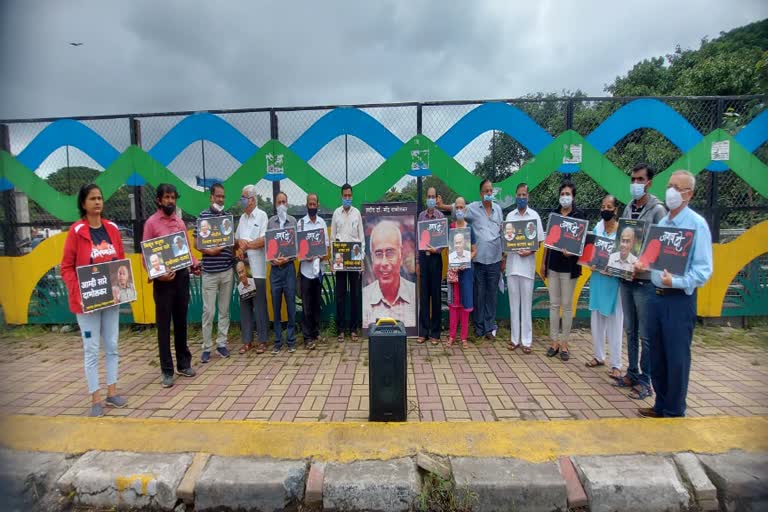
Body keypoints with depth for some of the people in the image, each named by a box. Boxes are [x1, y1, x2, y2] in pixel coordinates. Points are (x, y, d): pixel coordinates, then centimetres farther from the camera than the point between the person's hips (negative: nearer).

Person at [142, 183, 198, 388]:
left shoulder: (180, 222, 11)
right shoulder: (151, 223, -4)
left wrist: (194, 264, -3)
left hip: (182, 276, 5)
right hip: (164, 279, -5)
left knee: (181, 322, 13)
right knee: (164, 324, 3)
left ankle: (184, 363, 25)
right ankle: (167, 370, 12)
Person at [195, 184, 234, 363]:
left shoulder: (229, 216, 8)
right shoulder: (203, 216, -3)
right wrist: (209, 251, -20)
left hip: (227, 270, 4)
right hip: (209, 272, -3)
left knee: (224, 309, 10)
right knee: (208, 311, 2)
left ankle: (222, 343, 21)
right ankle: (206, 347, 14)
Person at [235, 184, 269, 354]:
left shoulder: (262, 216, -3)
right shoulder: (242, 218, 16)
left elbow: (264, 240, -13)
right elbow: (236, 239, 16)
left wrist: (246, 244, -7)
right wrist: (239, 247, -5)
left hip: (258, 269, -6)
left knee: (260, 305, 0)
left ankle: (262, 340, 9)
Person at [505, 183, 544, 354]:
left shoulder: (534, 215, 2)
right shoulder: (510, 216, 9)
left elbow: (539, 240, 1)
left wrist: (530, 251, -17)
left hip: (527, 264, -2)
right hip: (512, 263, 3)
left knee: (526, 303, 3)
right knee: (514, 303, 8)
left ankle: (526, 340, 10)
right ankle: (514, 338, 16)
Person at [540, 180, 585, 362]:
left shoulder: (579, 216, -2)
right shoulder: (554, 214, 9)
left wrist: (572, 251, -23)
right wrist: (543, 262, 9)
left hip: (569, 265, -3)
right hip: (553, 264, 3)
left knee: (567, 305, 4)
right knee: (554, 304, 7)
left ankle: (564, 343, 13)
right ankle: (554, 341, 15)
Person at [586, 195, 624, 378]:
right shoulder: (596, 229, 9)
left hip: (614, 280, -5)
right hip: (597, 278, 5)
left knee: (614, 321, 0)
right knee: (596, 318, 11)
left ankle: (616, 364, 8)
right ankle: (599, 356, 25)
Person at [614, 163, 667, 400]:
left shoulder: (657, 210, -7)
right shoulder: (628, 209, 11)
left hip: (645, 280, -6)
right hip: (625, 278, 6)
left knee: (645, 334, 2)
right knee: (630, 330, 15)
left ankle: (645, 381, 13)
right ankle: (632, 373, 27)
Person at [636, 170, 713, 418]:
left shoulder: (697, 224, -10)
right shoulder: (661, 223, 12)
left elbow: (703, 270, -15)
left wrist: (677, 282, -29)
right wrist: (644, 264, -1)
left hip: (680, 300, -7)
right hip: (656, 296, 7)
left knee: (677, 359, 3)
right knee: (657, 356, 15)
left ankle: (674, 412, 19)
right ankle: (661, 405, 31)